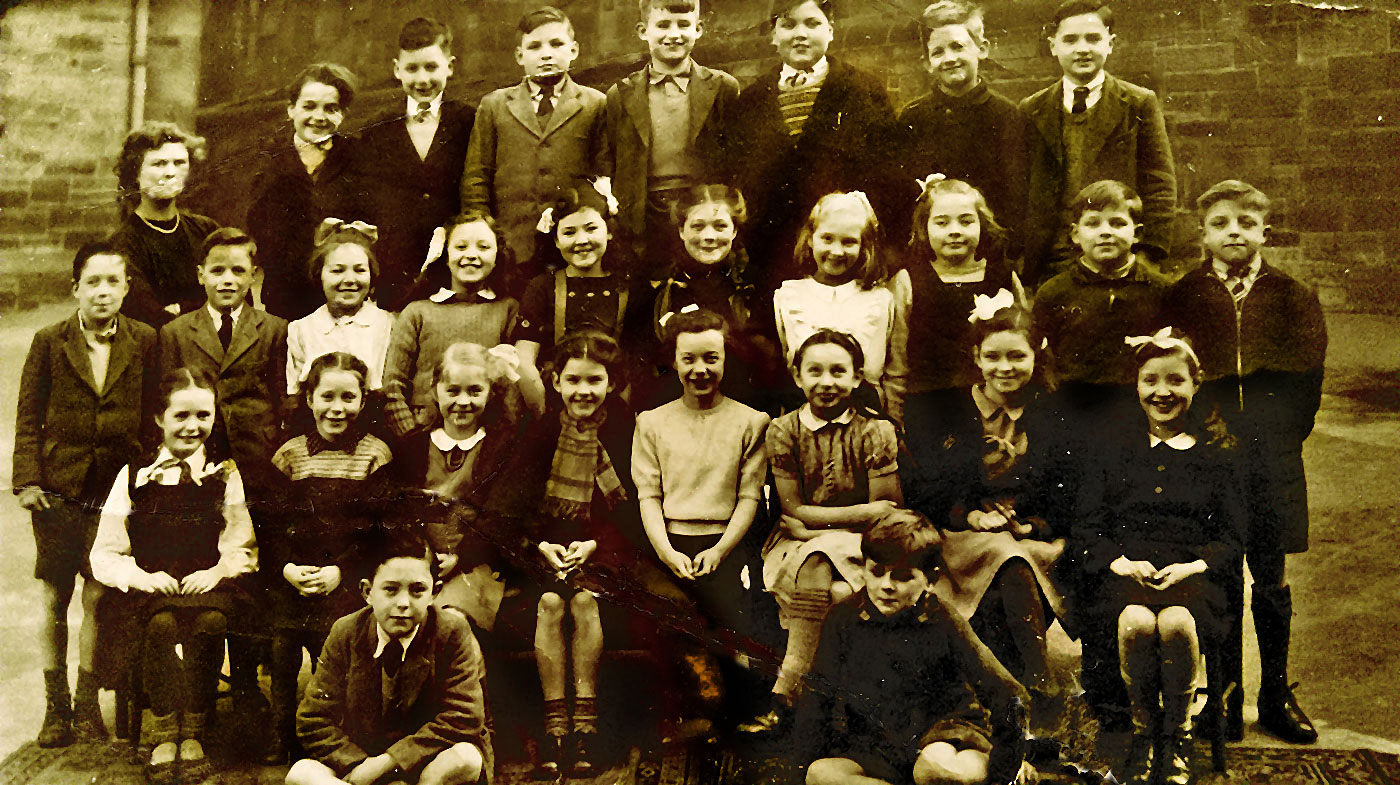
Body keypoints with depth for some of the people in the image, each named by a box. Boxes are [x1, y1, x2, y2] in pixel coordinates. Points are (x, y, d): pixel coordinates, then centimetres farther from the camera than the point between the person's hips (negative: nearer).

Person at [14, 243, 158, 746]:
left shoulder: (145, 343, 3)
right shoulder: (49, 343, 4)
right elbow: (28, 417, 5)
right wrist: (27, 480, -3)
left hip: (117, 494, 0)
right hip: (58, 490, 1)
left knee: (98, 598, 1)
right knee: (54, 600, 6)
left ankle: (87, 706, 16)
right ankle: (55, 708, 19)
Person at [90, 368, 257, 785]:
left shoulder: (226, 475, 14)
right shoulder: (133, 476, 13)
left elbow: (243, 547, 10)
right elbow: (104, 555, 10)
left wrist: (218, 570, -12)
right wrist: (143, 576, -10)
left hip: (209, 583, 0)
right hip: (152, 588, 0)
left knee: (211, 622, -35)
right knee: (161, 624, -35)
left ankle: (192, 734, -25)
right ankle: (162, 738, -27)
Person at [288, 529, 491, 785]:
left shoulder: (453, 633, -8)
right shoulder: (345, 634, -1)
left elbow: (462, 720, -15)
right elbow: (314, 721, -1)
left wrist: (385, 762, -20)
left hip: (428, 763, -2)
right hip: (358, 761, 3)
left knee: (464, 759, -35)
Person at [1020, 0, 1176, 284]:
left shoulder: (1140, 104, 6)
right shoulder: (1032, 111, 11)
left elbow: (1160, 186, 4)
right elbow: (1021, 193, 11)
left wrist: (1151, 258, -6)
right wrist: (1023, 267, 4)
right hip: (1052, 266, 1)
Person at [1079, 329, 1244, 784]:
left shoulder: (1215, 454, 14)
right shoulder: (1116, 451, 16)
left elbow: (1233, 537, 11)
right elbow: (1091, 529, 12)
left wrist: (1193, 566, -8)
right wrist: (1121, 562, -8)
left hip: (1191, 573, 0)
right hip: (1126, 572, 1)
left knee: (1176, 623, -35)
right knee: (1136, 623, -35)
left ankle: (1176, 738, -13)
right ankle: (1143, 732, -12)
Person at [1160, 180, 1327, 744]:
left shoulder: (1293, 299, 4)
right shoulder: (1182, 299, 1)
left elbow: (1304, 383, 5)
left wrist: (1280, 438, -2)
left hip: (1271, 463, 1)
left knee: (1271, 580, 10)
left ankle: (1276, 695, 24)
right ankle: (1226, 697, 17)